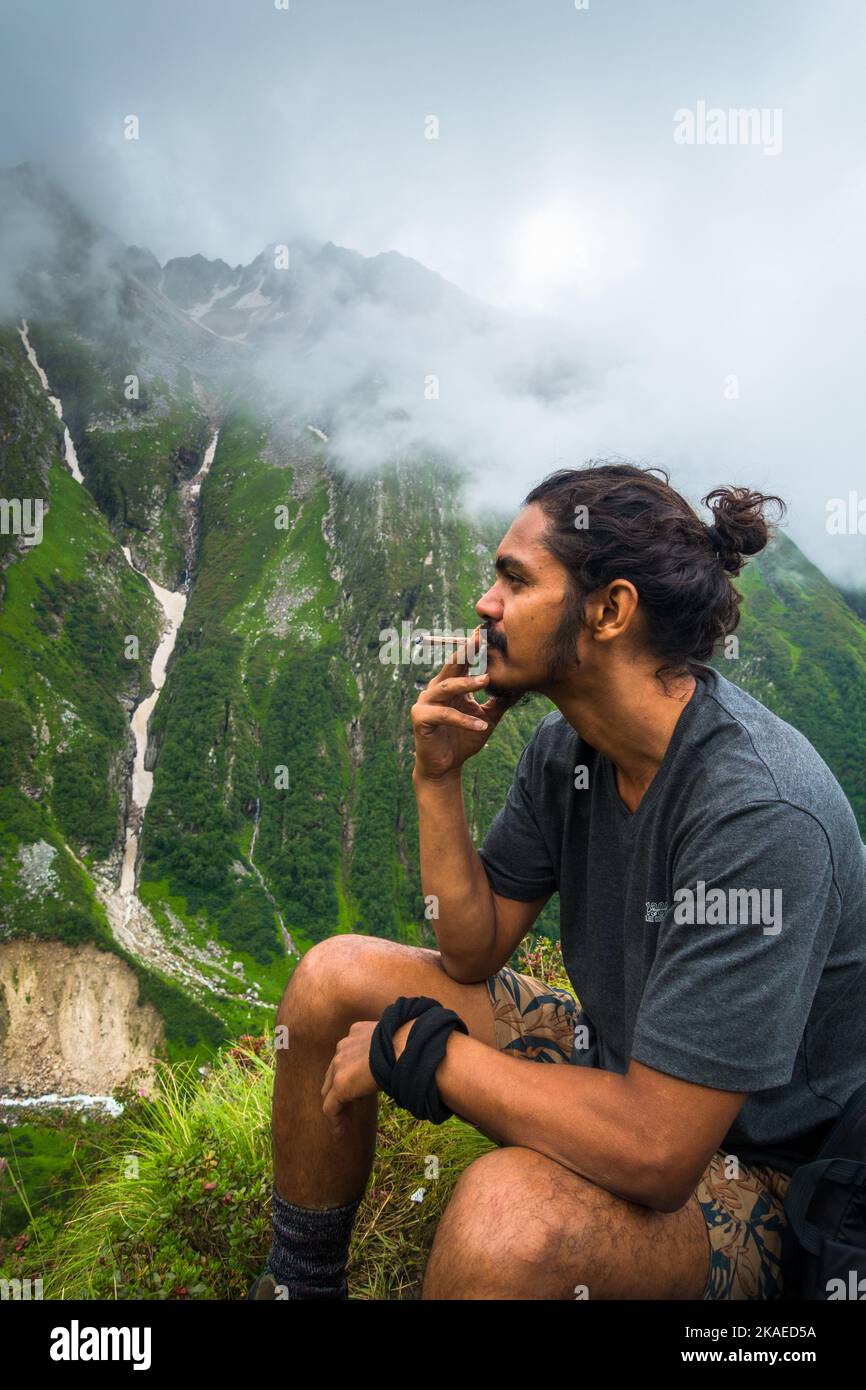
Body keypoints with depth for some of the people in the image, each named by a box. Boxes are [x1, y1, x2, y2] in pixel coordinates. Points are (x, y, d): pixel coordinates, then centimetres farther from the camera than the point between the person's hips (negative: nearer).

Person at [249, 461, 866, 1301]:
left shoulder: (758, 812, -32)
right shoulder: (565, 749, -7)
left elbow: (655, 1151, -33)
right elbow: (472, 954, -1)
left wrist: (413, 1043, -23)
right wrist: (436, 778, -14)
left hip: (740, 1163, -7)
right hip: (613, 1062, 7)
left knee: (506, 1216, -38)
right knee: (333, 978, 0)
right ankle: (300, 1284, 18)